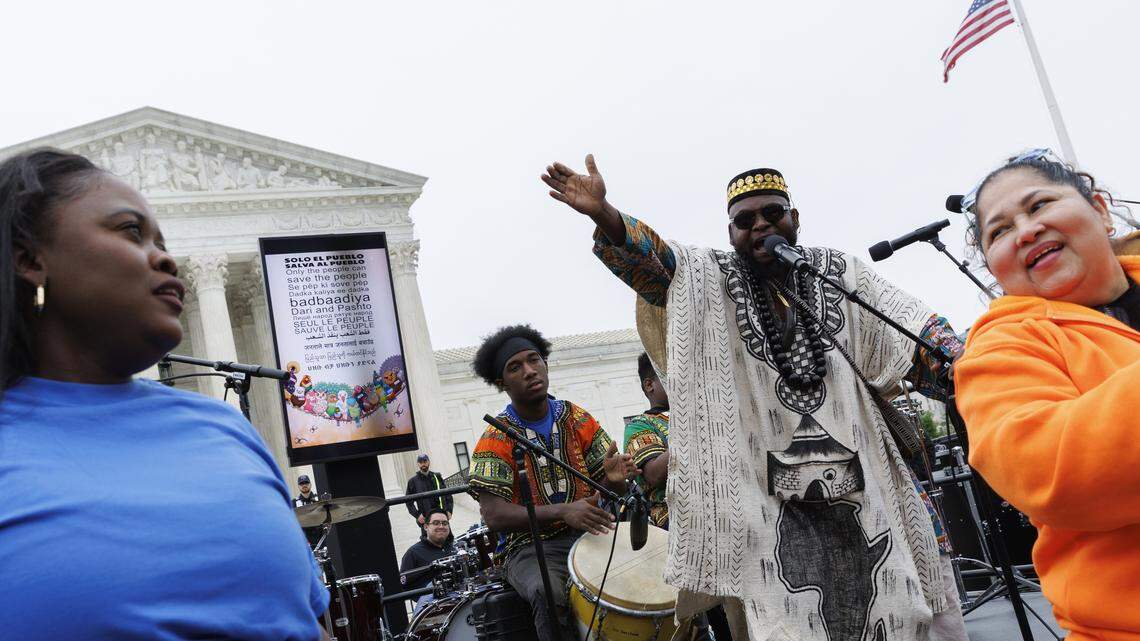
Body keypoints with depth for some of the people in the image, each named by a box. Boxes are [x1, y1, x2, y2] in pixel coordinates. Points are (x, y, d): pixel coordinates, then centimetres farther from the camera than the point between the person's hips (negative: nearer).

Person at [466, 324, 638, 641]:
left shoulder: (577, 420, 5)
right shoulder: (496, 440, -5)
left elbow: (611, 489, 6)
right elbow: (494, 516, -15)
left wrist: (614, 478, -20)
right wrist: (562, 511, -29)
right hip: (532, 547, -3)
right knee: (551, 596, -35)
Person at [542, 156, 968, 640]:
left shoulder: (838, 273, 9)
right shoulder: (707, 279, 3)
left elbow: (911, 329, 6)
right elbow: (652, 263, -14)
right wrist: (603, 214, -32)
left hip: (859, 478, 3)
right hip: (764, 491, -2)